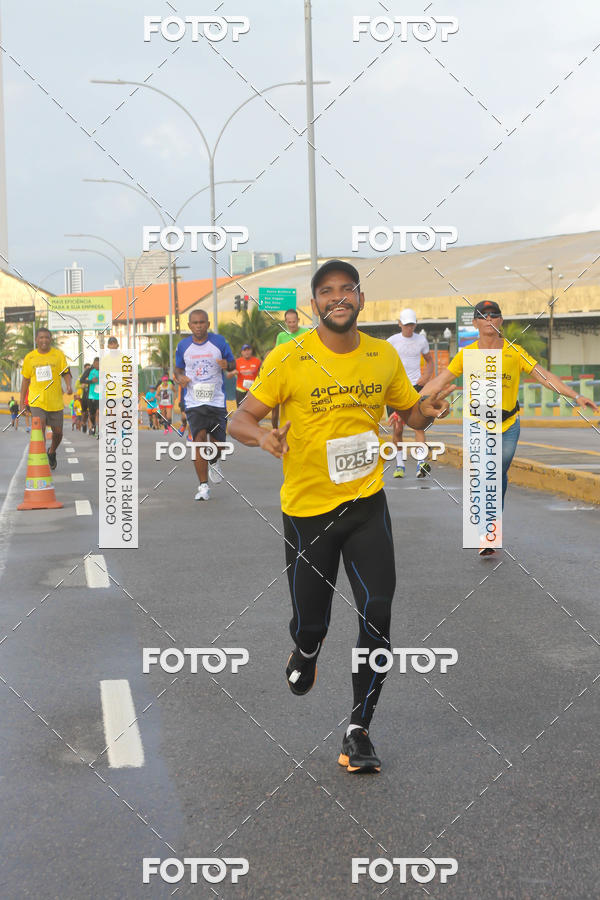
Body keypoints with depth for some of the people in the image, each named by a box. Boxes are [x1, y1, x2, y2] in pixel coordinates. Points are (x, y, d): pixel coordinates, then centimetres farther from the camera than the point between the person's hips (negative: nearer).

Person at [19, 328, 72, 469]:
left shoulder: (58, 354, 2)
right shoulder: (29, 358, 5)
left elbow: (66, 373, 1)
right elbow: (26, 379, 13)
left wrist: (69, 385, -20)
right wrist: (22, 401, 12)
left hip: (56, 401, 1)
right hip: (36, 401, -1)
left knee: (58, 432, 9)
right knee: (40, 430, -16)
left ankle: (52, 452, 39)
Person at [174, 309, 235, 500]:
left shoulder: (219, 341, 0)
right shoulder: (183, 346, 4)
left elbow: (232, 364, 9)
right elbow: (178, 368, 17)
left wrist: (227, 365, -15)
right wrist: (180, 378, -6)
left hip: (217, 400, 0)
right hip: (194, 402, 0)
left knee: (218, 443, 2)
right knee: (199, 439, -13)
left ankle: (214, 462, 40)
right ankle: (203, 486, -5)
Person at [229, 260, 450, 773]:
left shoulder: (384, 356, 1)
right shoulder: (288, 360, -10)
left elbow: (409, 412, 15)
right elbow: (240, 420, -7)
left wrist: (426, 412, -9)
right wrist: (261, 435, -31)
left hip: (366, 503, 2)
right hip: (307, 508, -2)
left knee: (377, 614, -10)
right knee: (310, 622, 6)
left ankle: (358, 732, 5)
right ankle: (306, 652, 46)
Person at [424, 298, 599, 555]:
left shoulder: (514, 352, -3)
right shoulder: (467, 354, -3)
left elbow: (544, 376, -4)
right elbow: (440, 381, 0)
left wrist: (576, 396, -12)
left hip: (508, 425, 1)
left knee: (499, 476, 8)